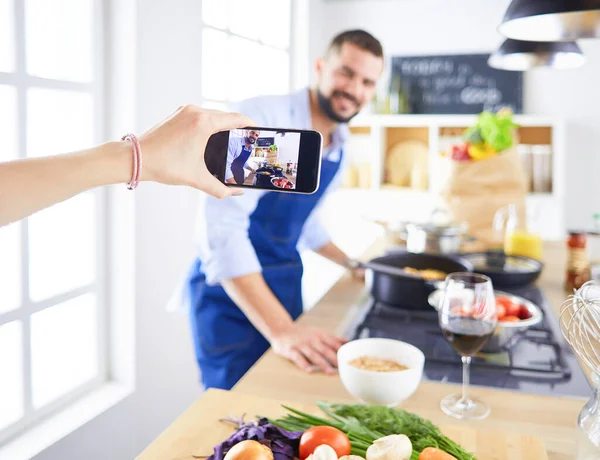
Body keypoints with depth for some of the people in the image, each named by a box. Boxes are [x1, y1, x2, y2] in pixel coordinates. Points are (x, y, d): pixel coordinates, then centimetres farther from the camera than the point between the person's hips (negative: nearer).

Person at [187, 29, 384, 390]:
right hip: (232, 293, -7)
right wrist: (281, 330, -35)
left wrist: (352, 264, 20)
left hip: (284, 287, 7)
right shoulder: (260, 118, -21)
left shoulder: (340, 146, 4)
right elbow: (222, 227, -30)